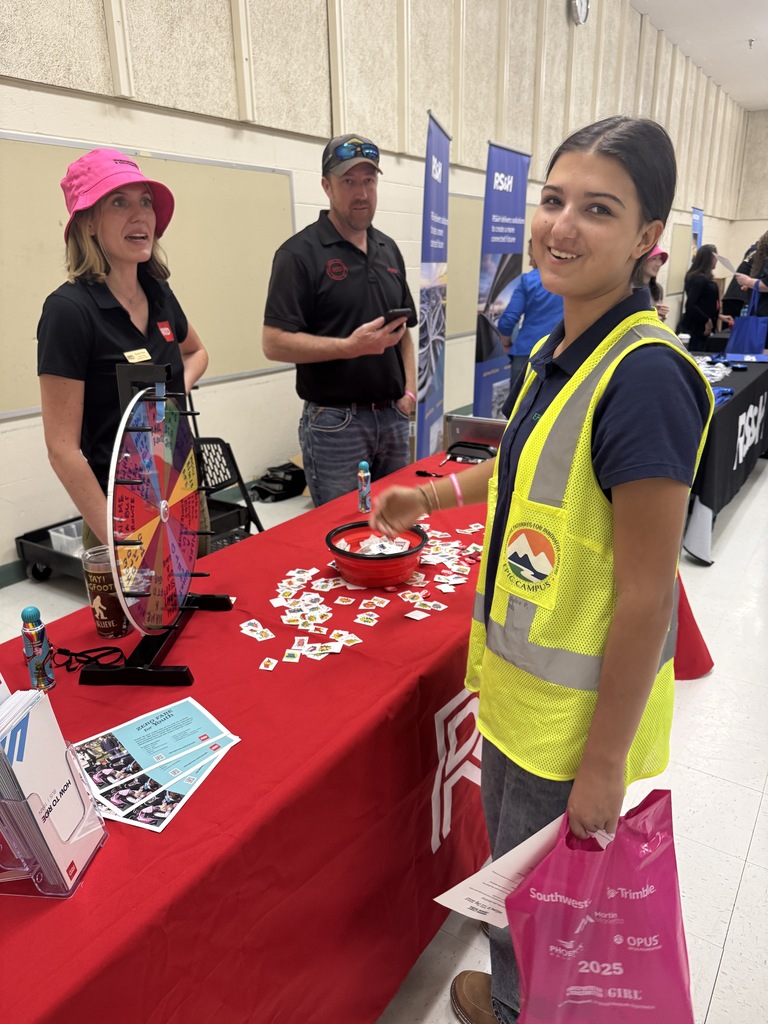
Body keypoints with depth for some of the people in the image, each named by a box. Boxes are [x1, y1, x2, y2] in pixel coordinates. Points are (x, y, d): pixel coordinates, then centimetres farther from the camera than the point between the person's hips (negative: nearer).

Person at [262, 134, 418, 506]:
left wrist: (409, 388, 5)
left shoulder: (388, 249, 13)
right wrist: (350, 346, -23)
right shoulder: (300, 252, -8)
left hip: (393, 416, 6)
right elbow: (274, 343, -14)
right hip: (334, 421, -6)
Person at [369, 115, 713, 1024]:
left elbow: (644, 597, -24)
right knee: (513, 861, 31)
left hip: (581, 711, -8)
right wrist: (434, 495, 14)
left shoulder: (644, 376, -26)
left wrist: (604, 763, -17)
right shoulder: (561, 345, 1)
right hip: (516, 682, 9)